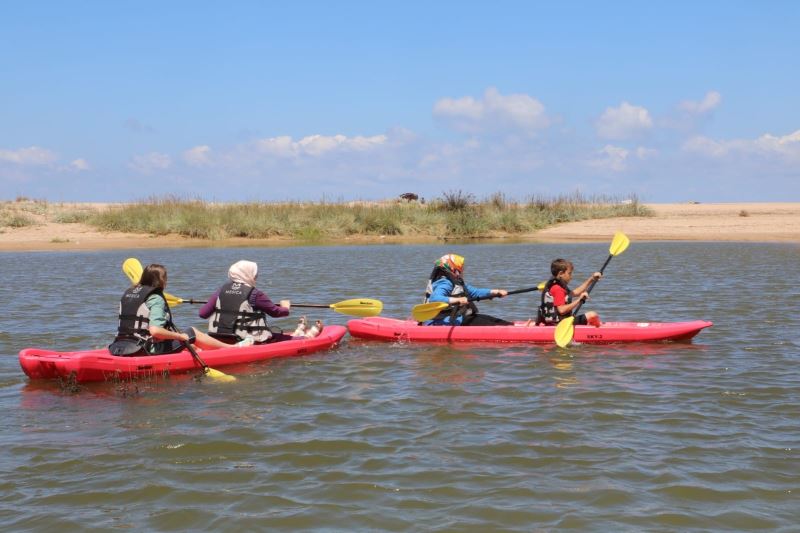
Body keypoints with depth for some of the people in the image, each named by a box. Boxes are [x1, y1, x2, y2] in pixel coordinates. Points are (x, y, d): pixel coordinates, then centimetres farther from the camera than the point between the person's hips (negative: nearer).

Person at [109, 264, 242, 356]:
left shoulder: (128, 293, 7)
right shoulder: (156, 299, -17)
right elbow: (155, 330, -30)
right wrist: (180, 336, -17)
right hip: (150, 350, -9)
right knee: (193, 333, 6)